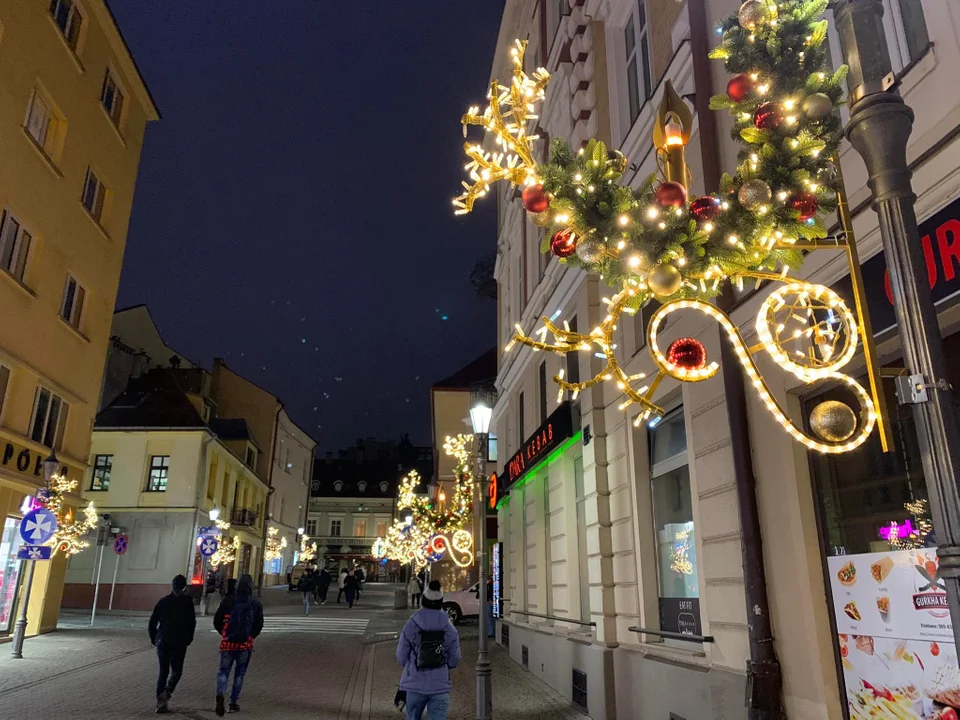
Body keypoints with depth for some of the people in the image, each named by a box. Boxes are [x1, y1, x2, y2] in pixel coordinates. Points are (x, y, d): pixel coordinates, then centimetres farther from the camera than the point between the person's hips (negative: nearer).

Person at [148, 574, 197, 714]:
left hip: (162, 641, 4)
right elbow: (191, 622, -7)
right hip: (178, 642, -4)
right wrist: (188, 639, 6)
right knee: (176, 671, 8)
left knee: (163, 671, 14)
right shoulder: (187, 601, -4)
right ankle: (166, 692, -16)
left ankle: (160, 702, 10)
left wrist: (154, 639, 18)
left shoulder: (163, 601, 7)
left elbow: (152, 623, 6)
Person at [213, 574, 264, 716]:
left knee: (223, 671, 10)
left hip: (227, 642, 0)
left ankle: (220, 694, -16)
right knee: (239, 673, 13)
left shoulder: (228, 601, -3)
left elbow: (217, 621, 1)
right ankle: (234, 702, 15)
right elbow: (259, 624, -1)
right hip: (246, 644, 0)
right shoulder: (256, 604, -2)